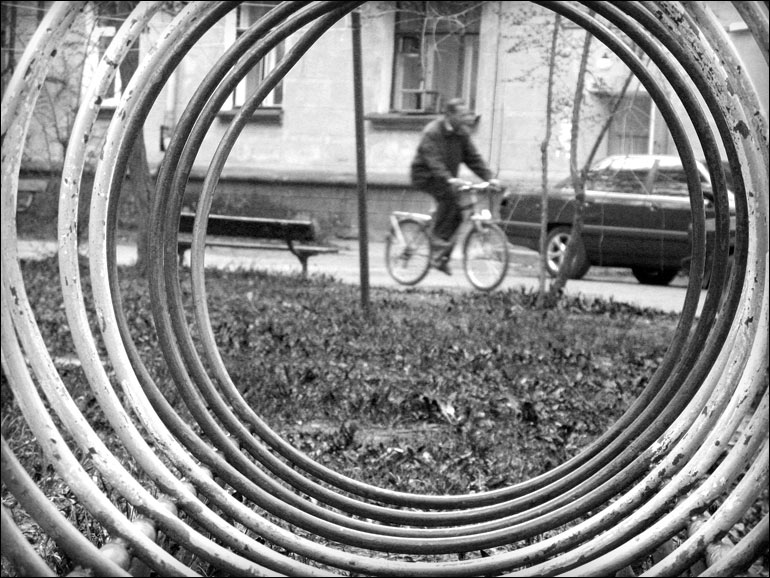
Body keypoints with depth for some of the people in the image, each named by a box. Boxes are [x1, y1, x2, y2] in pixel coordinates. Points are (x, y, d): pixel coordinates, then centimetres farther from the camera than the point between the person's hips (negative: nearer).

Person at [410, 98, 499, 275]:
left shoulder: (462, 133, 3)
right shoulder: (432, 132, -19)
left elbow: (473, 157, 1)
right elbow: (433, 160, -31)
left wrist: (489, 177, -12)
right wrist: (449, 179, -46)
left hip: (447, 179, 7)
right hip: (425, 176, -7)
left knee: (457, 215, -6)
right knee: (449, 193, -34)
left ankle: (441, 258, 8)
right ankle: (440, 241, -25)